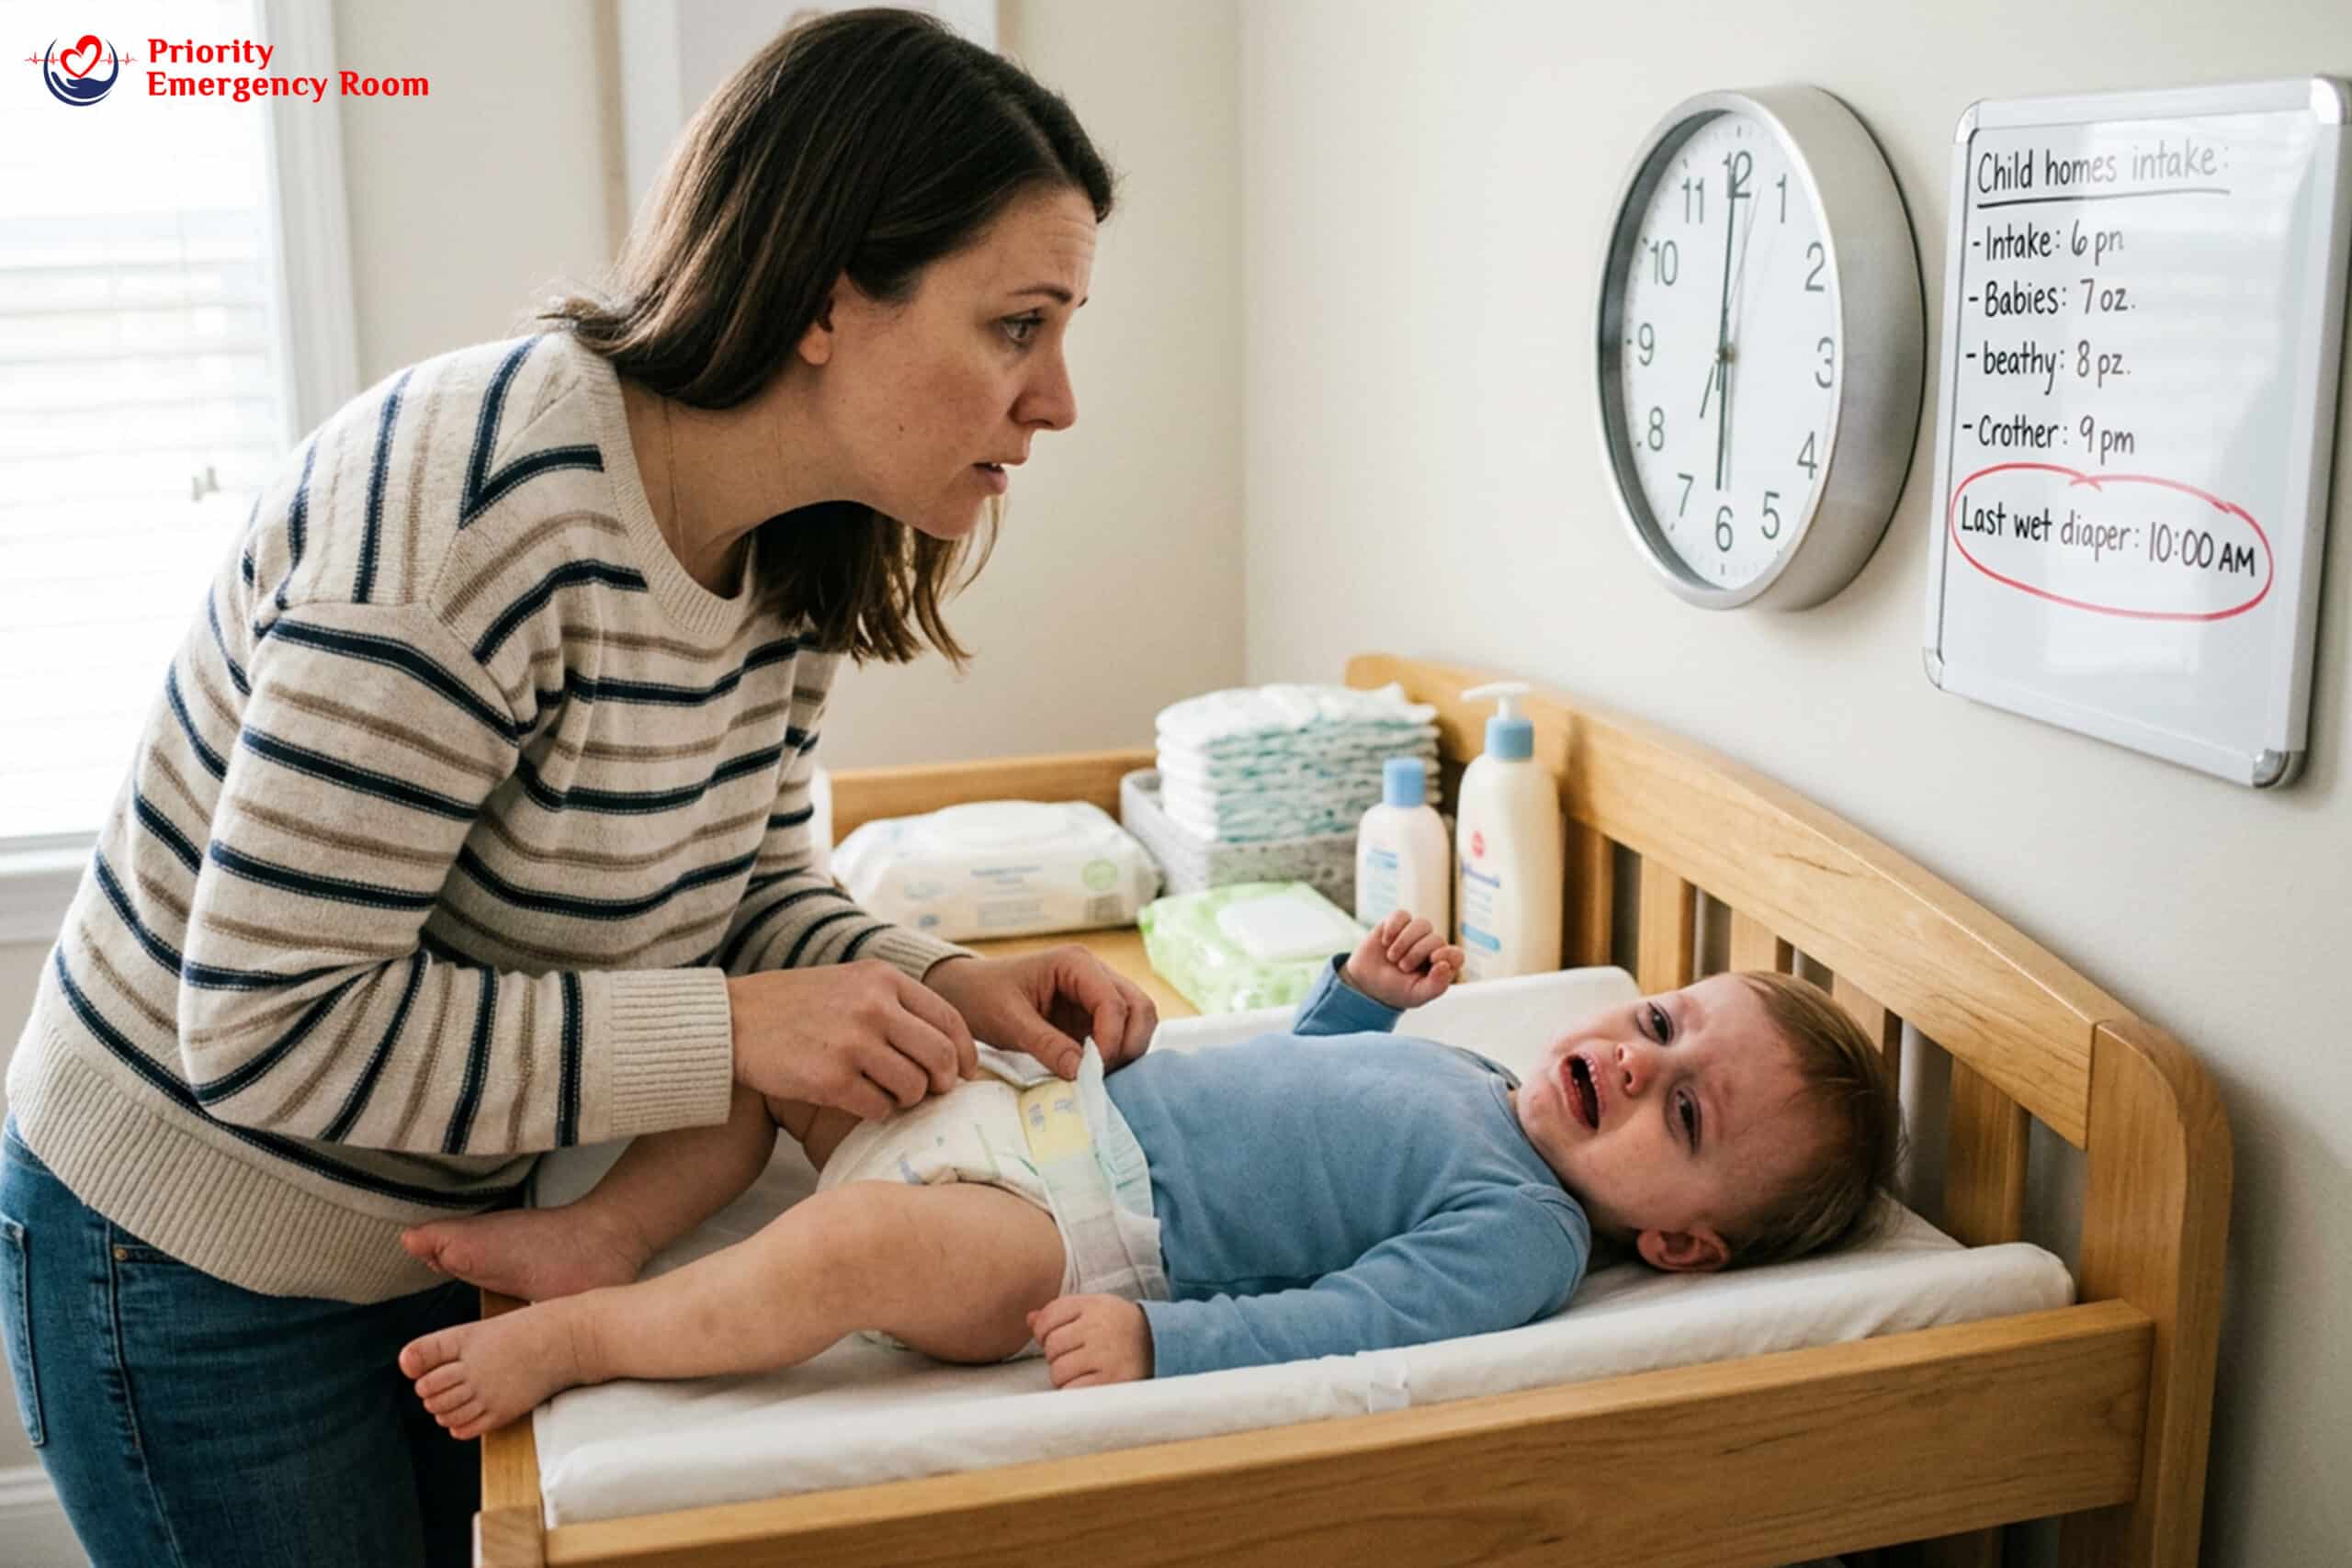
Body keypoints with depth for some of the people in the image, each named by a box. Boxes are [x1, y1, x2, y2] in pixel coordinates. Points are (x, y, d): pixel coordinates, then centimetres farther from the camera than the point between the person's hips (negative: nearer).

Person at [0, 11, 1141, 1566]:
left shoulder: (791, 555, -7)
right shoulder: (481, 504, -33)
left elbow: (745, 884, 5)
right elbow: (270, 1027, -31)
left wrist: (927, 983, -14)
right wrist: (729, 1033, -29)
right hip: (204, 1287, -7)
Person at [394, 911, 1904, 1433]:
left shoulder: (1521, 1231, -11)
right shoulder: (1455, 1073, 15)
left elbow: (1342, 1321, -23)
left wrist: (1161, 1338, -33)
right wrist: (1364, 994, 19)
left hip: (1081, 1242, -9)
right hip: (1032, 1111, 9)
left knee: (858, 1245, -36)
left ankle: (578, 1336, -16)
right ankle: (605, 1237, 7)